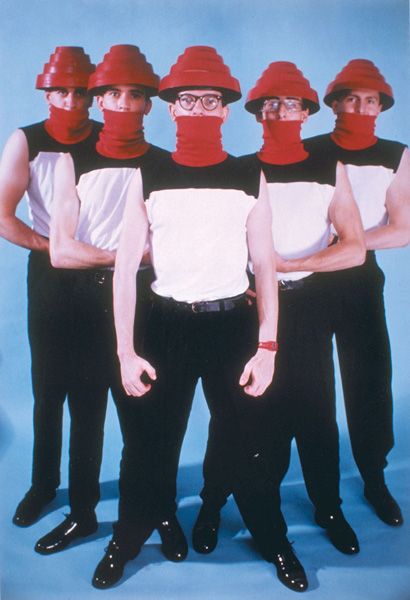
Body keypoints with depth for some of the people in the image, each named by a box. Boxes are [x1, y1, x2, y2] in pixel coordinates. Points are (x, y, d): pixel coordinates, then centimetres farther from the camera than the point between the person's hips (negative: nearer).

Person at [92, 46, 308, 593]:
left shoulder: (250, 177, 2)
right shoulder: (148, 177, 1)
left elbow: (265, 266, 2)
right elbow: (126, 265, 0)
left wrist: (267, 347, -4)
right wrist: (126, 352, -4)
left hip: (233, 324, 0)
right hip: (168, 324, 0)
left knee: (247, 444, 11)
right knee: (149, 443, 10)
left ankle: (275, 543, 34)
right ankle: (126, 542, 34)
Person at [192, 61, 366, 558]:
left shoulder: (330, 170, 2)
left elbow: (354, 249, -6)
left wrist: (285, 264, -15)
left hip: (305, 303, 1)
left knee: (313, 406, 6)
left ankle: (328, 506, 26)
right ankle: (212, 505, 21)